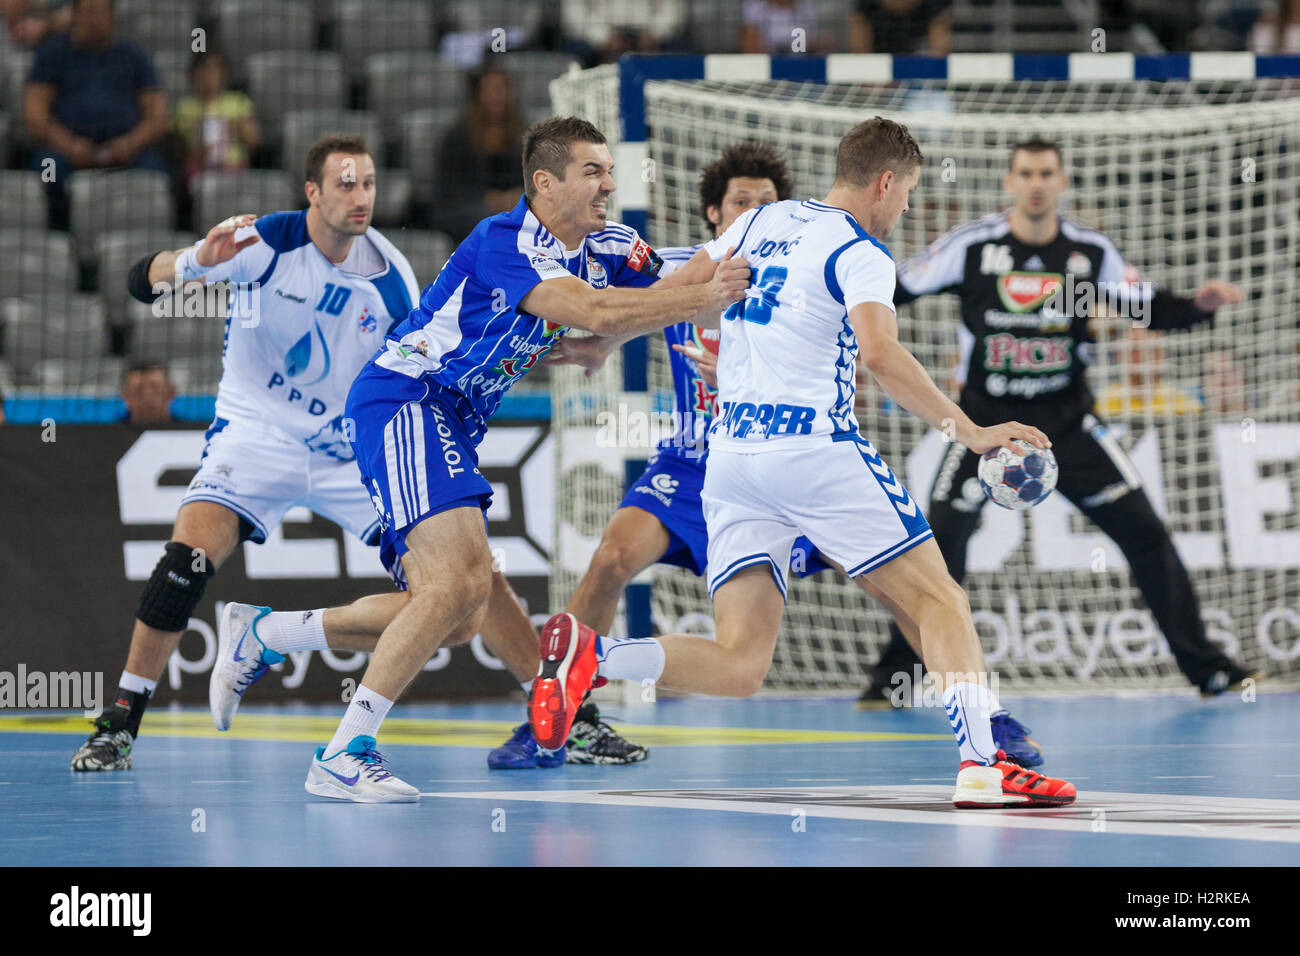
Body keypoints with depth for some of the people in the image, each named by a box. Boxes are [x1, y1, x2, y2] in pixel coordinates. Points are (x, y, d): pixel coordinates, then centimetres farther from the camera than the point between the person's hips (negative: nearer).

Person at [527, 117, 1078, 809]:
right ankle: (981, 765, -13)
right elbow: (881, 355, -21)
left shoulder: (760, 222, 17)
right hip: (817, 452, -7)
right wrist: (969, 432, -20)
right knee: (937, 600, 2)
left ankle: (590, 654, -20)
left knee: (738, 665, 2)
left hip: (730, 456, 7)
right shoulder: (858, 252, -5)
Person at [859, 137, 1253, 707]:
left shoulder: (1091, 252, -3)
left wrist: (1199, 305, -12)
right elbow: (898, 289, -5)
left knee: (1142, 531, -4)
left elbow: (1147, 306, 6)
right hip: (988, 418, -2)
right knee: (942, 533, -14)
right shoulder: (972, 245, -9)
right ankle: (897, 670, 2)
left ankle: (1204, 667, 7)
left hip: (1067, 422, 2)